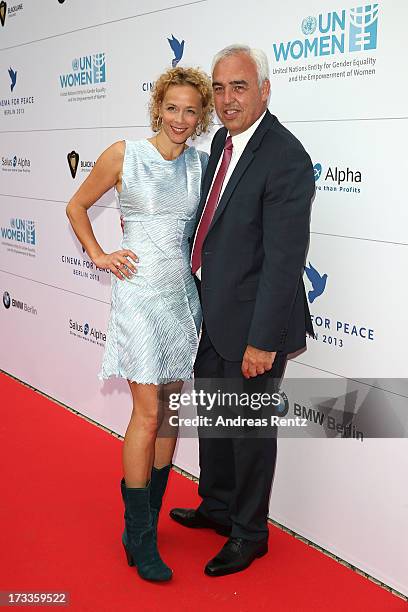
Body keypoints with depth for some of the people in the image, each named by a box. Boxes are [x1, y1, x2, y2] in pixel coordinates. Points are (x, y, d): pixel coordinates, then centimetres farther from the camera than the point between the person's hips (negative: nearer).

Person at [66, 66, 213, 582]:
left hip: (183, 290, 5)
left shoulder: (200, 163, 6)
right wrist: (98, 256, -1)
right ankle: (139, 537, 7)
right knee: (148, 412, -7)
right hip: (139, 291, -5)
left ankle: (148, 513, 28)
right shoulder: (124, 154, -6)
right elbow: (76, 206, 5)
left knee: (171, 409, 11)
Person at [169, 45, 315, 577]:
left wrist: (263, 340, -23)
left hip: (253, 322, -9)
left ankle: (249, 533, 30)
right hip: (215, 314, 9)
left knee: (251, 427, 8)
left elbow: (285, 257, -24)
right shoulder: (223, 140, 6)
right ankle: (217, 507, 44)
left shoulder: (285, 158, -22)